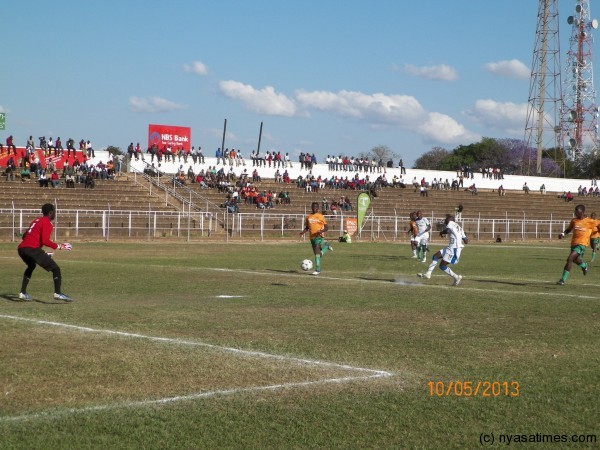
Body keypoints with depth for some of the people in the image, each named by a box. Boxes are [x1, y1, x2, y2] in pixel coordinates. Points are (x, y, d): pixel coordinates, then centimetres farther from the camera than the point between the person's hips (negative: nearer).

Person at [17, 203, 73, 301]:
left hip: (21, 248, 9)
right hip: (33, 249, -9)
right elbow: (45, 241, -12)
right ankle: (58, 293, -23)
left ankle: (23, 293, 31)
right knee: (55, 268, -5)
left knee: (31, 266, 36)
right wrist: (59, 246, -1)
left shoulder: (36, 221, 26)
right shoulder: (47, 223, 1)